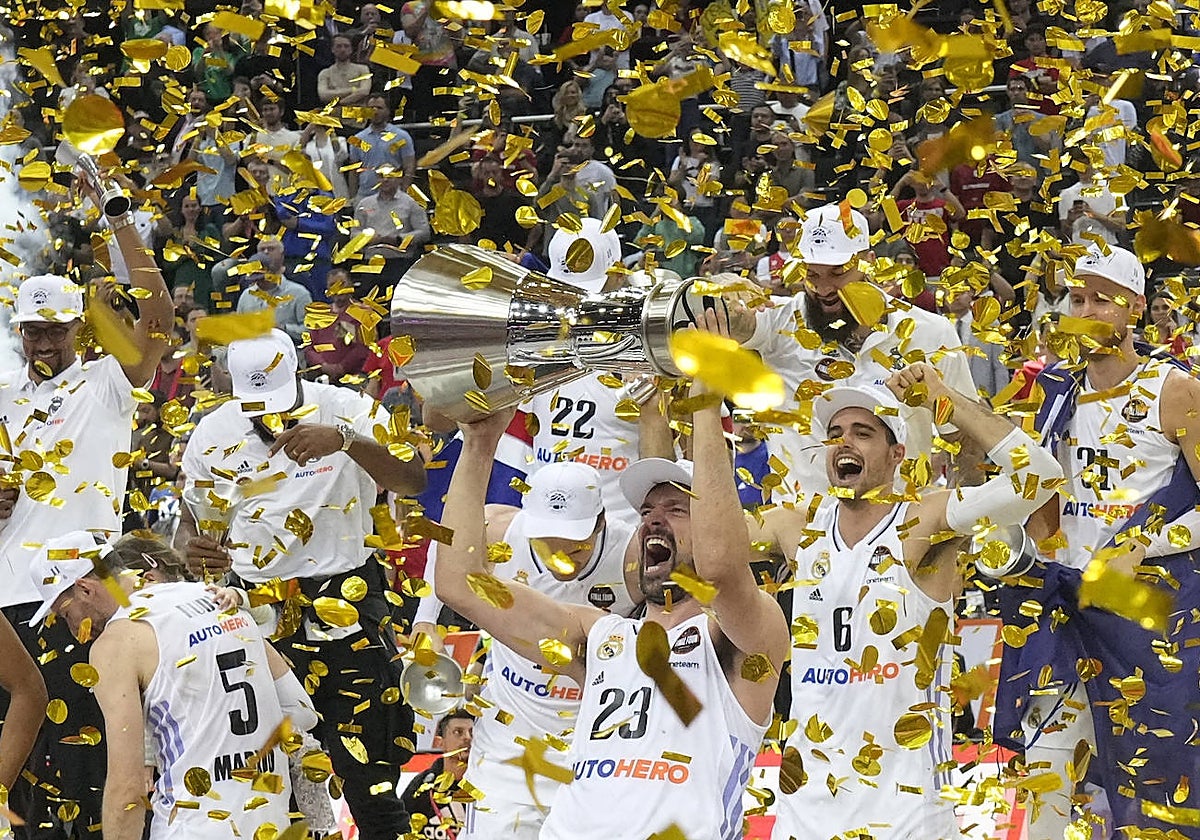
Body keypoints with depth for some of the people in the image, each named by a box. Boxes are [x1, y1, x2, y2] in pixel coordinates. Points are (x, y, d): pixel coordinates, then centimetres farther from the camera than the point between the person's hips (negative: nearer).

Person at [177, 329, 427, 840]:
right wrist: (190, 550, -16)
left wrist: (344, 440, -35)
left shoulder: (347, 411, -6)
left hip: (343, 604, -3)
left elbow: (412, 480, -19)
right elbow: (190, 520, 10)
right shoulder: (213, 434, 3)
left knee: (368, 775, -4)